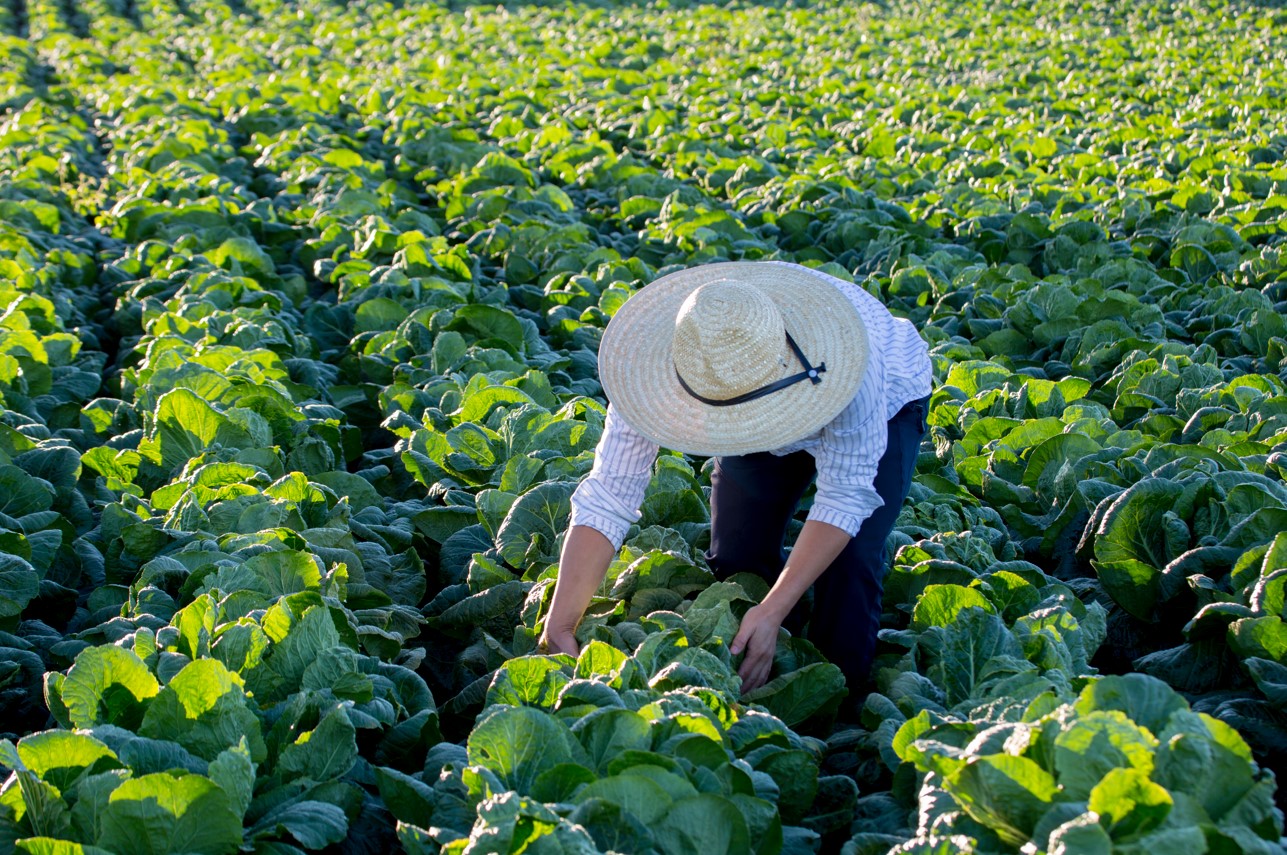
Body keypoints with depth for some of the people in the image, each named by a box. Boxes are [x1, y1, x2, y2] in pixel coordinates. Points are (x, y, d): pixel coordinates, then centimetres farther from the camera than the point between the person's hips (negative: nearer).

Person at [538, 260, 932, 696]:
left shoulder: (836, 355, -45)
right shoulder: (659, 367, -37)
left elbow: (846, 496, -37)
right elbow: (607, 496, -35)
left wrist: (772, 612, -41)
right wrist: (559, 626, -39)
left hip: (884, 409, -3)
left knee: (848, 557, -21)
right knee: (736, 557, -8)